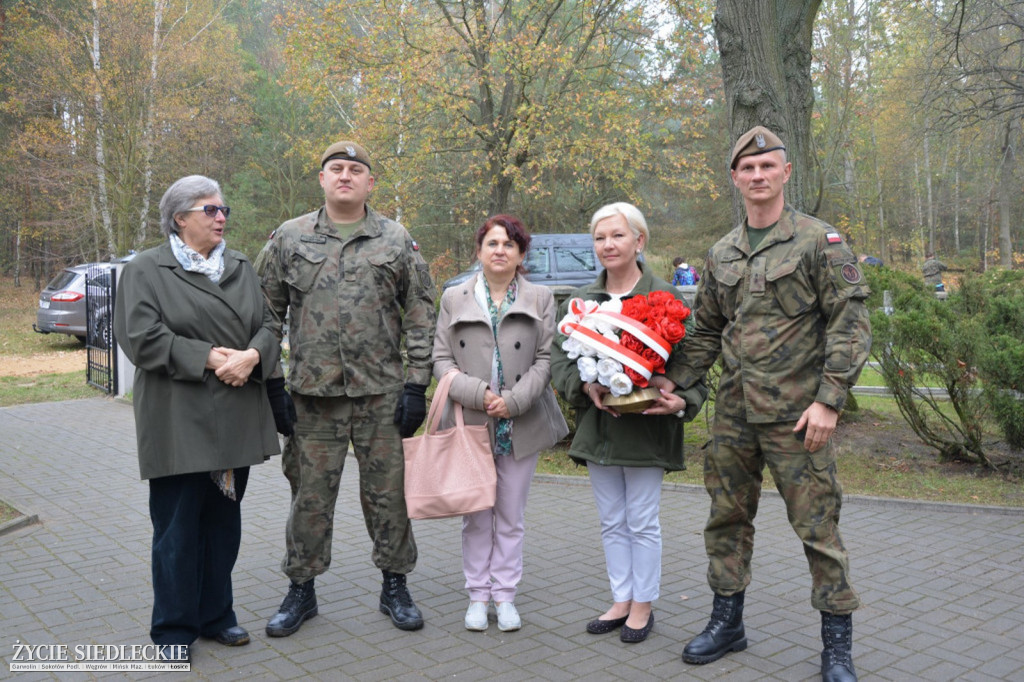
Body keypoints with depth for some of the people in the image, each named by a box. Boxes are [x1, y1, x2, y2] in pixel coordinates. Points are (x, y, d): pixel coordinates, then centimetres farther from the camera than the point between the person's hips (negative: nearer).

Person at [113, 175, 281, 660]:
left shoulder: (240, 268, 14)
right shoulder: (147, 270, -2)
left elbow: (268, 324, 9)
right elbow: (141, 336, -12)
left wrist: (252, 355, -13)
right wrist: (206, 357, -18)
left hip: (236, 416, 5)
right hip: (179, 421, -5)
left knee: (224, 520, 13)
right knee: (178, 524, 2)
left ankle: (216, 615, 27)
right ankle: (175, 628, 18)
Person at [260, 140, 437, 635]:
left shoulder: (397, 241, 5)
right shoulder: (289, 238, 6)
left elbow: (420, 315, 4)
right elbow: (269, 312, 9)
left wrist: (416, 384, -3)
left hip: (382, 393, 0)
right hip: (313, 394, 1)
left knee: (387, 491, 8)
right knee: (310, 494, 9)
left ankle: (395, 586, 24)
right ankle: (301, 590, 26)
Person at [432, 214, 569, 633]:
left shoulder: (540, 299, 5)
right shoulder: (454, 299, 7)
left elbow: (546, 359, 0)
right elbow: (441, 360, 3)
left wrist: (514, 399, -13)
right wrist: (478, 393, -13)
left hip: (522, 423, 0)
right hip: (470, 422, 0)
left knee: (511, 515, 8)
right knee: (476, 515, 8)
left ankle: (505, 595, 21)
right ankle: (478, 595, 21)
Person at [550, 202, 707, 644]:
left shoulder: (664, 297, -5)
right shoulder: (581, 300, 8)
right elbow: (559, 355, 6)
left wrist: (682, 400, -23)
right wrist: (585, 387, -12)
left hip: (645, 426, -4)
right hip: (597, 425, 5)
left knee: (643, 522, 6)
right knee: (611, 522, 15)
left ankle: (643, 605, 22)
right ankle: (621, 601, 29)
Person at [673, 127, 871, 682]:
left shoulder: (819, 241, -4)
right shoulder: (722, 254, 12)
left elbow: (850, 324, -9)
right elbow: (706, 331, 18)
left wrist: (829, 400, -15)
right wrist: (675, 386, 9)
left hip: (795, 413, -5)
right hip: (733, 413, 6)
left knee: (817, 526, 2)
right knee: (727, 517, 13)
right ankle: (727, 623, 30)